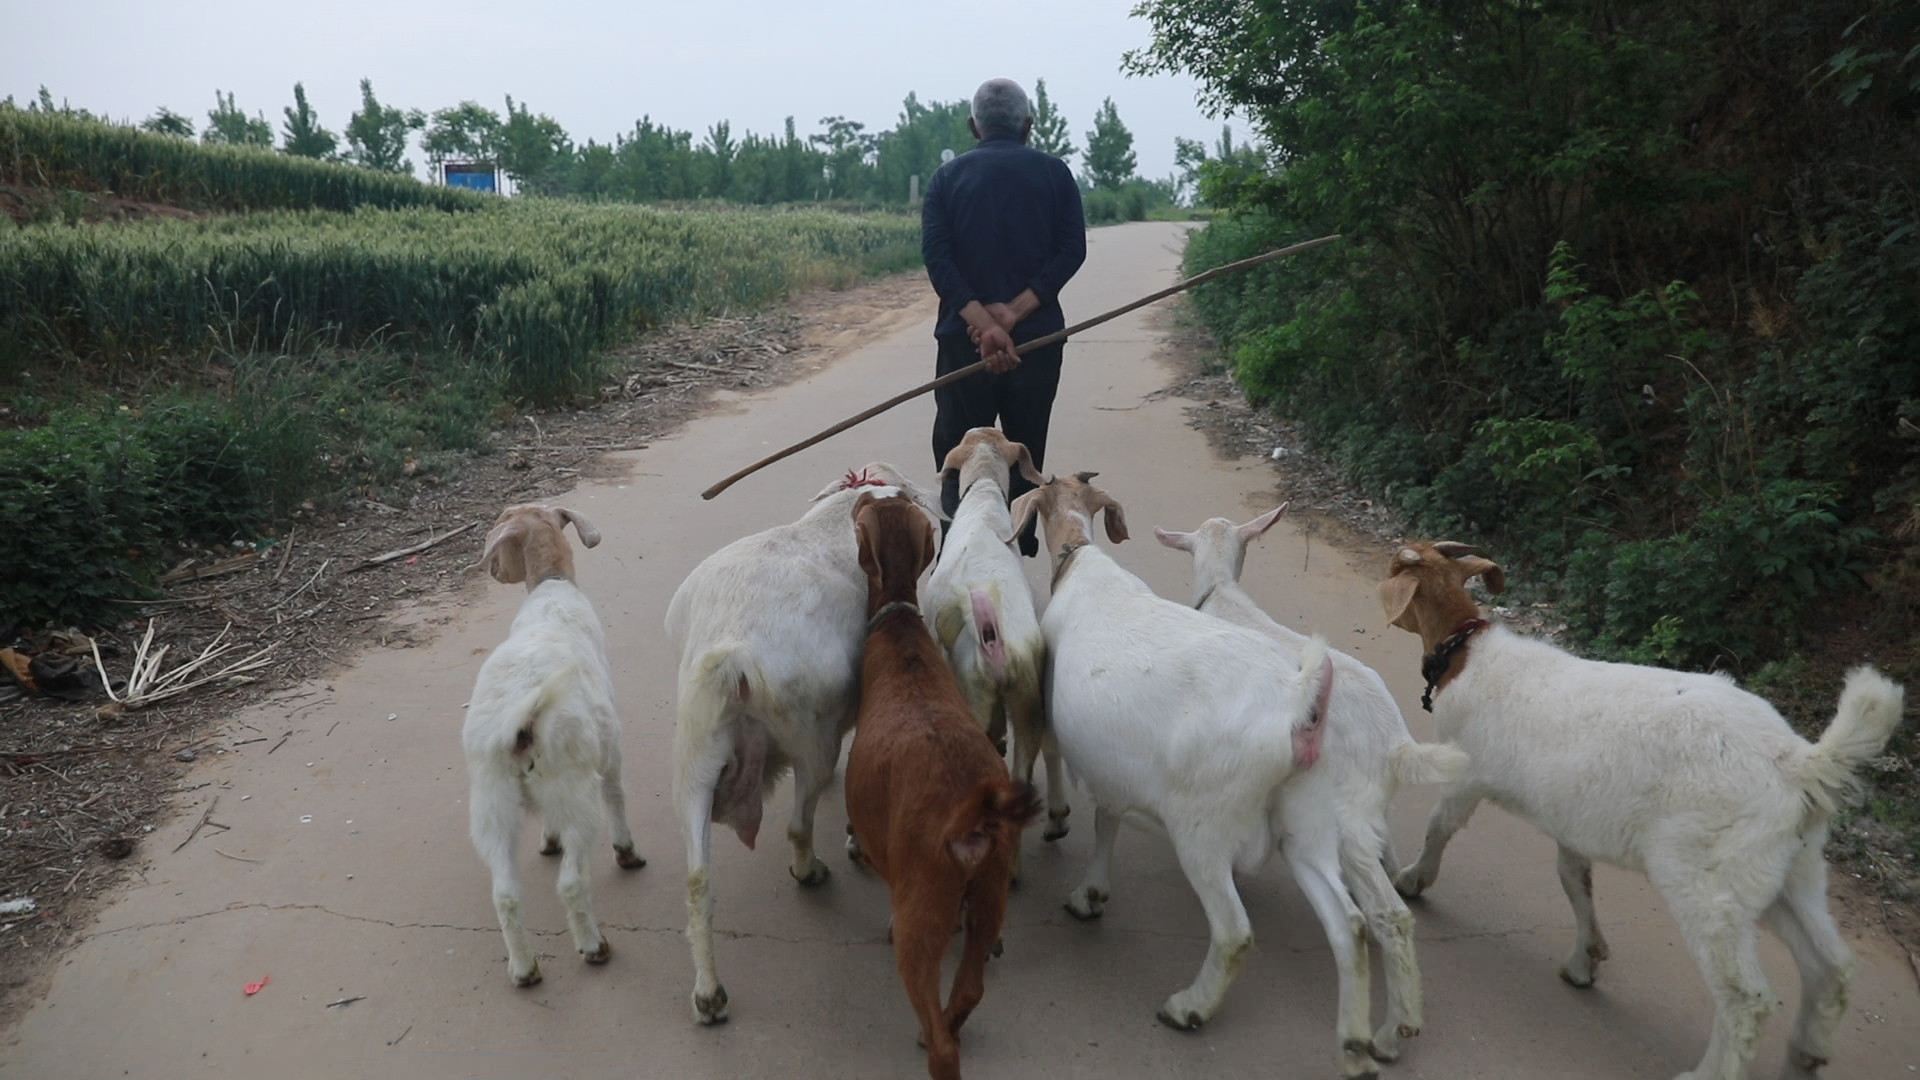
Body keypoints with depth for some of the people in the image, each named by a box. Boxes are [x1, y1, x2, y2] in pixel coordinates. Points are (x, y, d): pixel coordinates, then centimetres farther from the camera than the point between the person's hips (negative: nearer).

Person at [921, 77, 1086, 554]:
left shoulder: (948, 176, 7)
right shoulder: (1054, 173, 6)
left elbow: (936, 254, -8)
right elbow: (1072, 250, -6)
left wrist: (979, 318, -17)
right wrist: (1015, 311, -14)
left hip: (963, 335, 0)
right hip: (1037, 335, 0)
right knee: (1025, 453, 11)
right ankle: (1019, 549, 12)